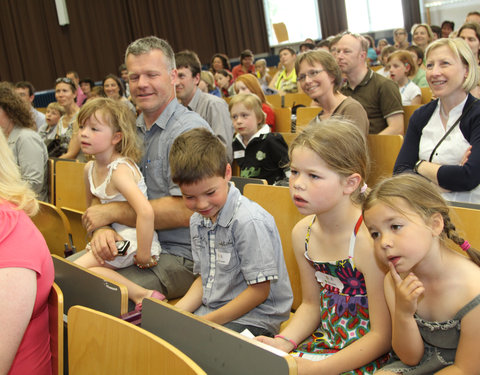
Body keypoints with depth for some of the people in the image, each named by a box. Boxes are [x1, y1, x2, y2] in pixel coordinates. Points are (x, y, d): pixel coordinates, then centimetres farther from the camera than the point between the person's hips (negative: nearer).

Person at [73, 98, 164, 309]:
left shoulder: (120, 170, -21)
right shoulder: (90, 168, 6)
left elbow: (146, 212, -33)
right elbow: (92, 206, 22)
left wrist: (144, 254, -28)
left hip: (134, 241, -9)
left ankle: (141, 294, -16)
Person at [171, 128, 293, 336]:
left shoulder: (249, 221, -20)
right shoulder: (197, 221, 8)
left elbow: (259, 290, -18)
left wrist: (207, 322, -17)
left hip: (254, 318, -8)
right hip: (209, 312, 8)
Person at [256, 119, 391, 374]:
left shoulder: (368, 240, -24)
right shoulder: (303, 233, -2)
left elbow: (382, 336, -18)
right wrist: (282, 342, -5)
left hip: (367, 354, -6)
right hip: (325, 341, 6)